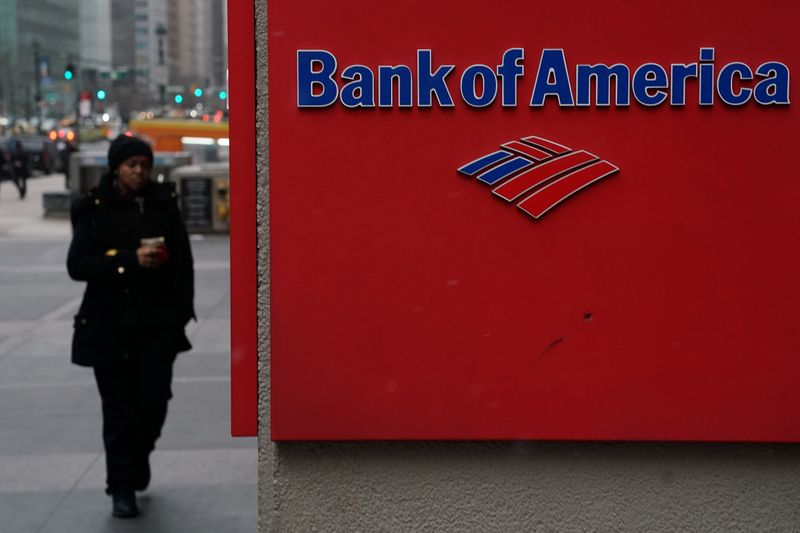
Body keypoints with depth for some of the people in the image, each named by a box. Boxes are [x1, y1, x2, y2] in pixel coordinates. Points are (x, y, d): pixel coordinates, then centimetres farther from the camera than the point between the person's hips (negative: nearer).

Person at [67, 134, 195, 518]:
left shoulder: (163, 203, 6)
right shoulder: (93, 209, -2)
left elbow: (182, 259, 10)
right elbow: (77, 265, -10)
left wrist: (182, 308, 2)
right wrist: (131, 260, -20)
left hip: (158, 322, 2)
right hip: (110, 324, -2)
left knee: (154, 400, -2)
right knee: (118, 408, 1)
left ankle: (137, 457, 29)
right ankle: (122, 487, 14)